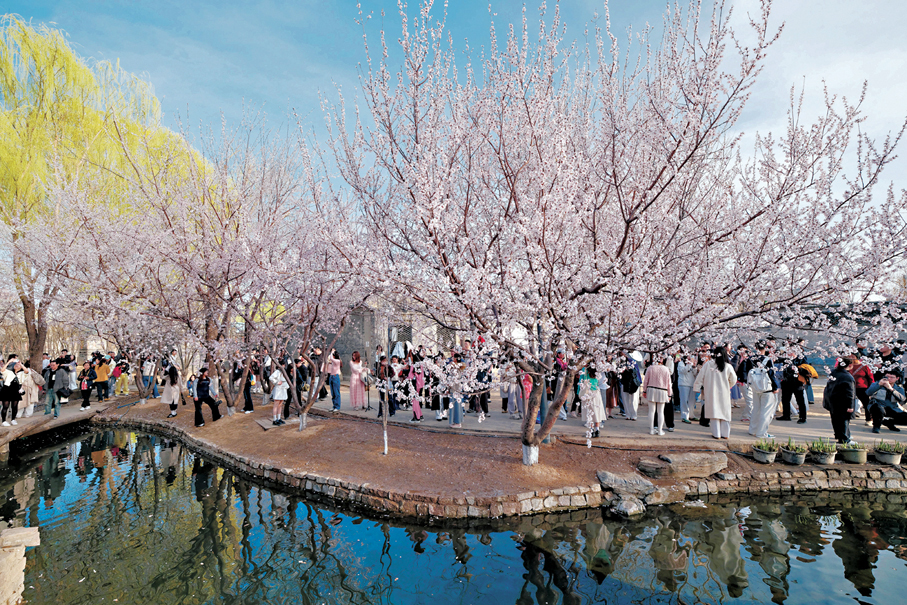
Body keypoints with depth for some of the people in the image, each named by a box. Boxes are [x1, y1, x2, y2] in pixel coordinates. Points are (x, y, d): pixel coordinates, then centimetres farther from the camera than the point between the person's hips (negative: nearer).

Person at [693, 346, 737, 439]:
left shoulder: (708, 364, -7)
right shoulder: (728, 366, -7)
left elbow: (700, 377, -2)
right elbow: (733, 380, 3)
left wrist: (696, 388, 8)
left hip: (711, 392, 0)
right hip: (724, 393, 1)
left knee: (714, 411, 4)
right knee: (724, 412, 11)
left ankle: (716, 434, 6)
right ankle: (725, 433, 16)